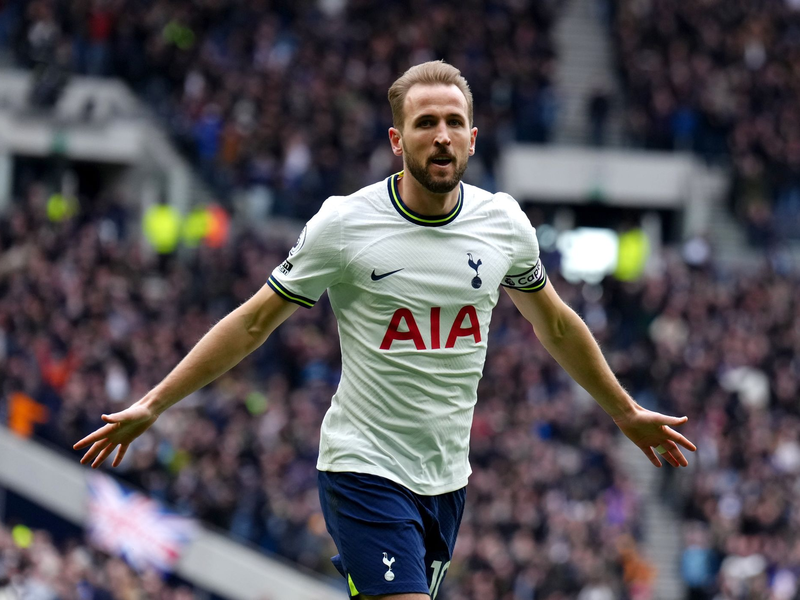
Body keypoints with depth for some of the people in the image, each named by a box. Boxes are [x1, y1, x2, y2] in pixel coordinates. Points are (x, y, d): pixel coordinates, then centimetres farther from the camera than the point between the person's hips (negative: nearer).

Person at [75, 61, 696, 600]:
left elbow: (554, 324, 20)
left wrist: (626, 412, 29)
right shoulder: (344, 223, -9)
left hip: (447, 475, 5)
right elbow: (254, 322, -1)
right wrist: (151, 406, -2)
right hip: (365, 467, -5)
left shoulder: (504, 222, 2)